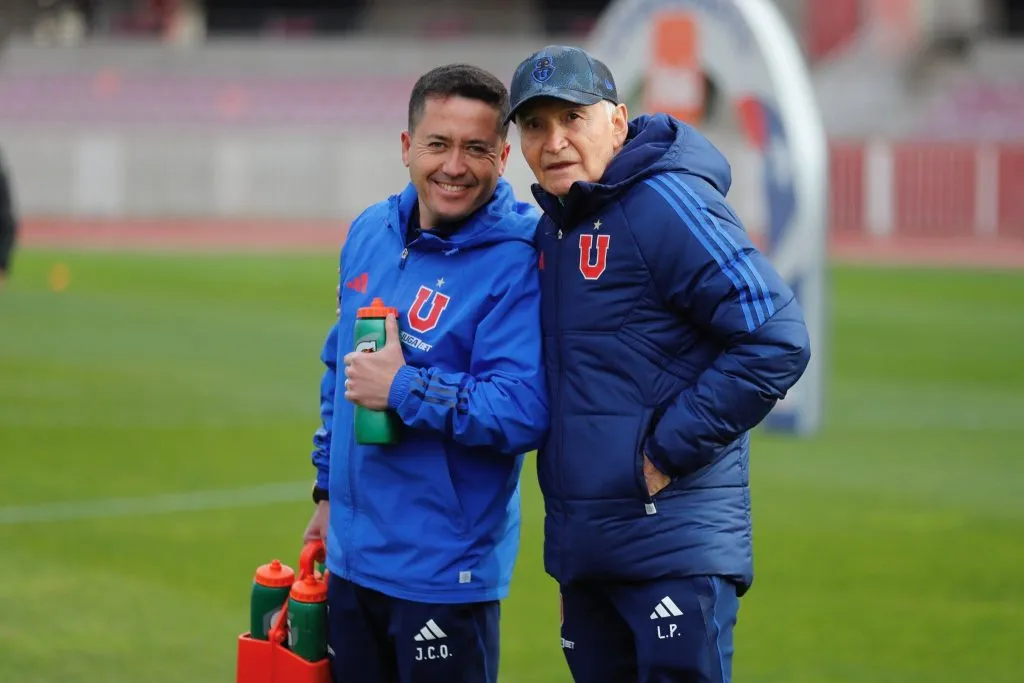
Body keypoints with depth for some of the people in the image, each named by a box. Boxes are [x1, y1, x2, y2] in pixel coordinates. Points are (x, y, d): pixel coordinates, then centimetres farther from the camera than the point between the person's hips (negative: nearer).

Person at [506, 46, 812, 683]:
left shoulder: (667, 205, -13)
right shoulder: (553, 225, 14)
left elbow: (777, 340, -19)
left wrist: (669, 450, -16)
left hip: (678, 548, -9)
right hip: (577, 546, 9)